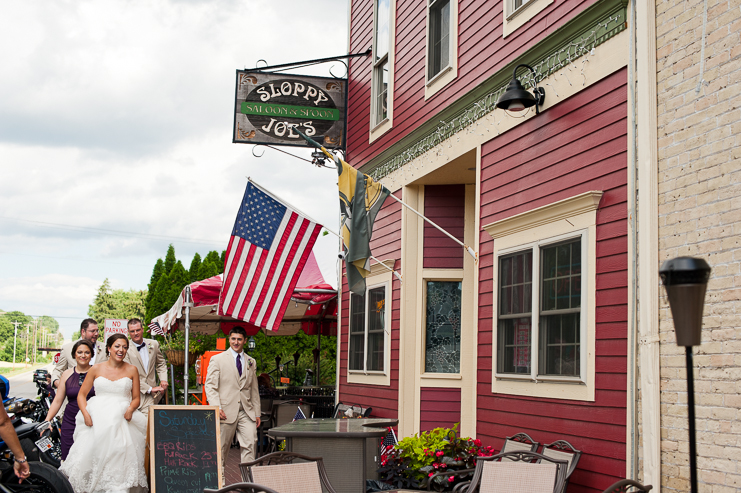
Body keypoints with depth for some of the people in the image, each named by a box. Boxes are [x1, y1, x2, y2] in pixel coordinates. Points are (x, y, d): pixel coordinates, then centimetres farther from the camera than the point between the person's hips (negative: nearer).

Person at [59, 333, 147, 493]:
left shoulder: (131, 370, 12)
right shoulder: (96, 369, 11)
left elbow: (136, 398, 13)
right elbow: (81, 394, 12)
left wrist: (130, 410, -10)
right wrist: (85, 413, -6)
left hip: (122, 419, 0)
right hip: (97, 419, 0)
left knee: (121, 456, -21)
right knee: (91, 455, -19)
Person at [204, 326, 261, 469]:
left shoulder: (251, 362, 16)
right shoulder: (217, 360, 4)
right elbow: (209, 386, -1)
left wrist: (257, 413, 14)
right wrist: (217, 408, -14)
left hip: (246, 412, 3)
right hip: (226, 412, -3)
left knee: (249, 445, -10)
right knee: (221, 448, 2)